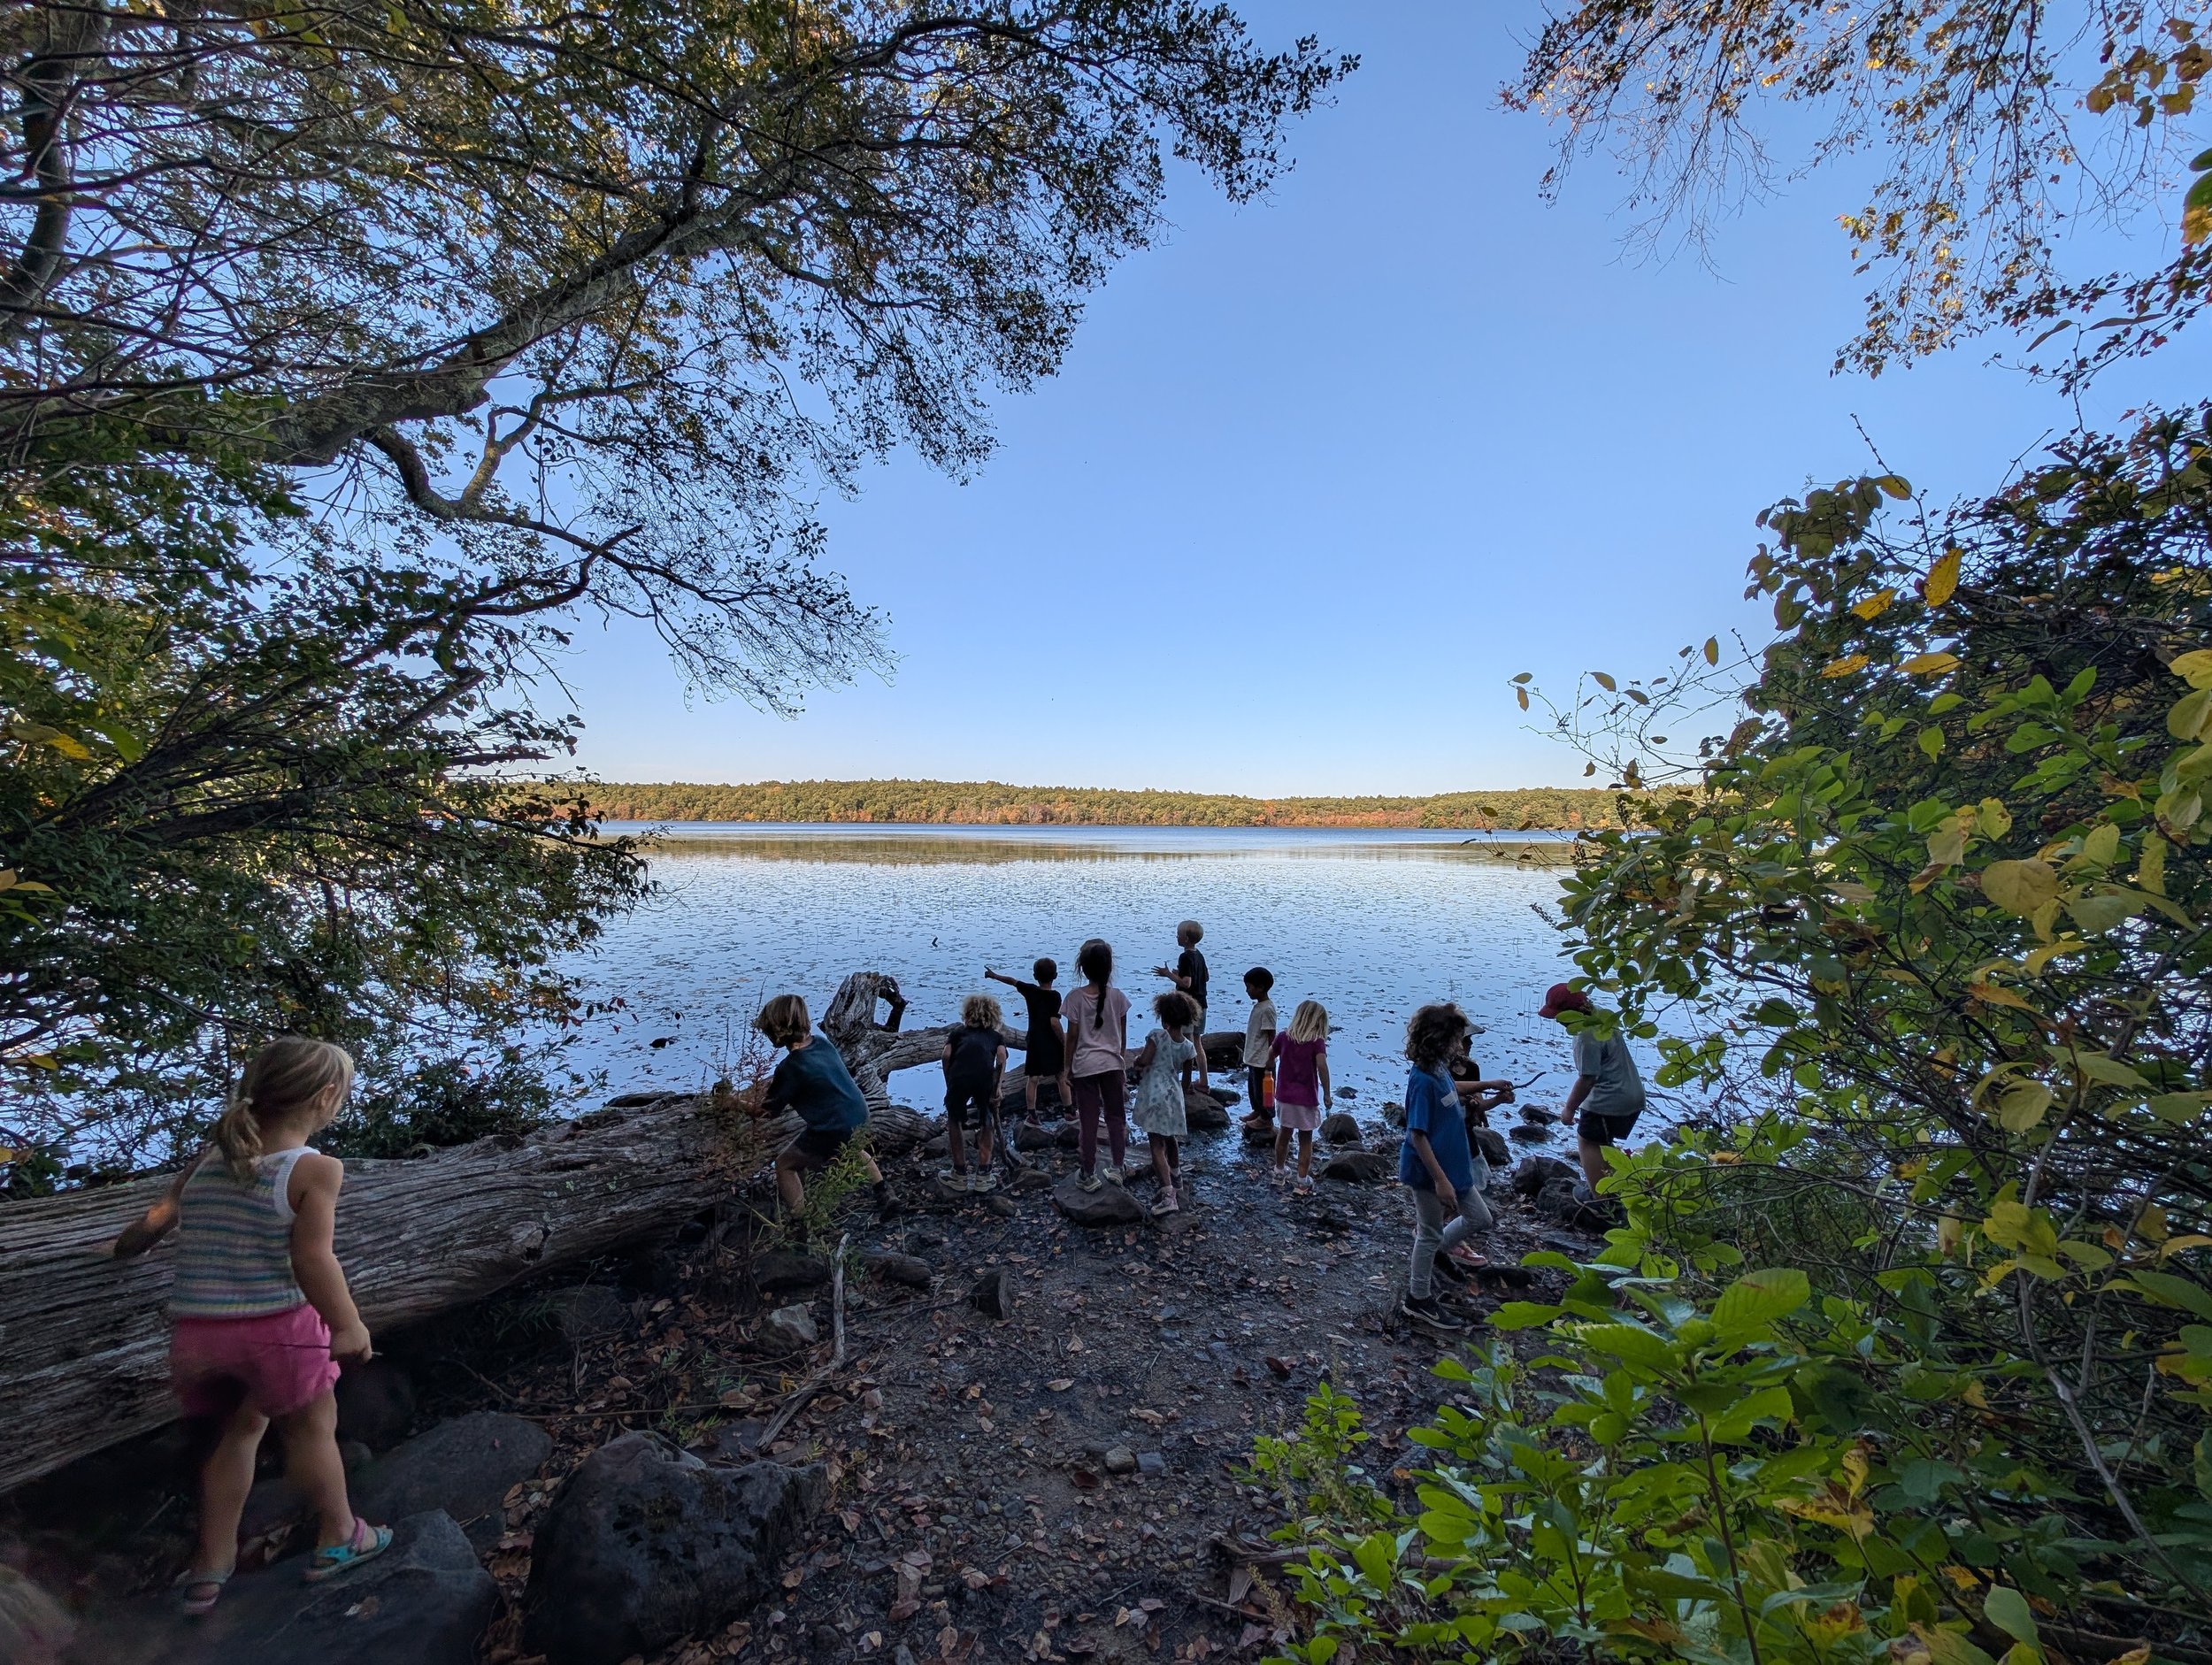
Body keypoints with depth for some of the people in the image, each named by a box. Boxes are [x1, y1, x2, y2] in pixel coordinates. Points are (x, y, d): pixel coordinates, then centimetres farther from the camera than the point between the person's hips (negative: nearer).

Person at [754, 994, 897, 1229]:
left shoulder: (789, 1068, -22)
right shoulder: (821, 1042, -3)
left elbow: (768, 1110, -10)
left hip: (831, 1136, -7)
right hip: (860, 1119, 7)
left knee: (784, 1165, 15)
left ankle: (798, 1226, 15)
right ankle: (884, 1196, 42)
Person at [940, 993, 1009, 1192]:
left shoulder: (959, 1032, 32)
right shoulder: (996, 1036, 31)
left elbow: (947, 1055, 12)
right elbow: (1001, 1055, 8)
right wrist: (997, 1087, 6)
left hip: (959, 1077, 0)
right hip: (985, 1079, 0)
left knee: (954, 1121, 25)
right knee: (987, 1123, 25)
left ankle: (960, 1175, 28)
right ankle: (983, 1176, 24)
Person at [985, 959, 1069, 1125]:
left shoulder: (1030, 990, -2)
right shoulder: (1055, 996, -13)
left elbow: (1012, 981, 14)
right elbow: (1054, 1023, -20)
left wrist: (994, 975, 29)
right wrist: (1064, 1042, -10)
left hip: (1035, 1043, 2)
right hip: (1053, 1044, -2)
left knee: (1032, 1079, 8)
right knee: (1062, 1079, 9)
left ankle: (1031, 1115, 5)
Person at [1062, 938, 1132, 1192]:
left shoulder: (1076, 997, -10)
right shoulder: (1118, 996, -5)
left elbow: (1072, 1036, -6)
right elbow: (1122, 1035, 3)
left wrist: (1068, 1066, 5)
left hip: (1085, 1065, -1)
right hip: (1112, 1063, 2)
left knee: (1088, 1121, 8)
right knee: (1115, 1117, 17)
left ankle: (1089, 1176, 17)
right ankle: (1117, 1169, 25)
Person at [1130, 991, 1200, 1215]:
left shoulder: (1157, 1036, -13)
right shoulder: (1188, 1046, 2)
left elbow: (1143, 1061, -21)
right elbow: (1186, 1078, 10)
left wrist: (1136, 1060, 2)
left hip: (1154, 1094, -5)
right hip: (1174, 1095, 6)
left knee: (1157, 1146, -6)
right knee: (1170, 1141, 26)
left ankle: (1169, 1196, -16)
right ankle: (1177, 1183, 43)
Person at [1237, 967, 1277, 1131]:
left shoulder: (1267, 1009, -22)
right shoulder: (1258, 1006, 7)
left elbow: (1271, 1036, -21)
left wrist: (1270, 1060, -19)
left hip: (1262, 1060, -10)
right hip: (1254, 1058, 10)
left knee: (1261, 1089, 5)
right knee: (1252, 1087, 22)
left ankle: (1266, 1119, 19)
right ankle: (1257, 1111, 38)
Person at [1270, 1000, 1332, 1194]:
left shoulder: (1284, 1037, -1)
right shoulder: (1317, 1042, -12)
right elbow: (1322, 1066, -25)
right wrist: (1326, 1094, -17)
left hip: (1284, 1096, 4)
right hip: (1306, 1099, -4)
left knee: (1284, 1133, 21)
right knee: (1306, 1139, 9)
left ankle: (1278, 1171, 33)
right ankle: (1303, 1181, 12)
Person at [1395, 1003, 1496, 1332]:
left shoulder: (1441, 1070, 0)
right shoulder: (1423, 1080, -27)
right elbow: (1418, 1136, -26)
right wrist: (1440, 1179, -25)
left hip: (1454, 1165, 9)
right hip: (1430, 1171, -9)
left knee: (1479, 1218, 22)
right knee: (1431, 1234, 7)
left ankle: (1429, 1257, 37)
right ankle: (1419, 1301, 27)